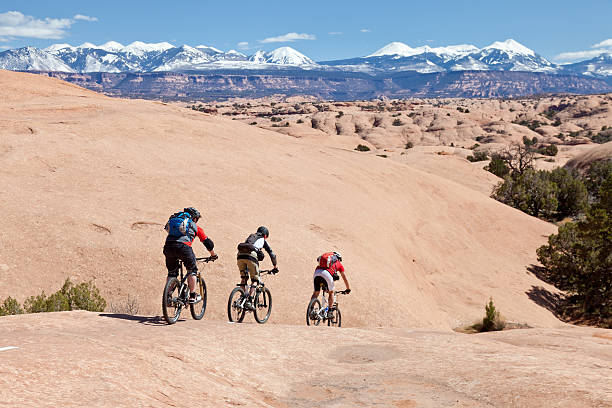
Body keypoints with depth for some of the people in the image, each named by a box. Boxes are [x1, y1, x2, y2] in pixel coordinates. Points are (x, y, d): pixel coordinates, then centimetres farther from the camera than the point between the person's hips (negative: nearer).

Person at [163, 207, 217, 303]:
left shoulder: (174, 220, 33)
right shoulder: (195, 226, 22)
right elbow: (207, 242, 26)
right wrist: (213, 255, 40)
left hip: (168, 246, 4)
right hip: (183, 247, -4)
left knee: (172, 273, 21)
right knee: (192, 270, 17)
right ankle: (192, 296, 13)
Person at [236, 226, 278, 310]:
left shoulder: (249, 237, 38)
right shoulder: (263, 240, 27)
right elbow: (272, 254, 29)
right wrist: (275, 267, 41)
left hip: (240, 255, 4)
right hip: (251, 255, -4)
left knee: (243, 278, 19)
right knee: (254, 280, 6)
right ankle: (249, 301, -6)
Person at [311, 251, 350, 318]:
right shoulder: (339, 263, 29)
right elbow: (344, 278, 34)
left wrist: (324, 287, 57)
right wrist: (348, 289, 47)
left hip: (316, 272, 3)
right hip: (326, 274, -3)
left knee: (316, 293, 15)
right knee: (331, 292, 17)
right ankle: (329, 311, 7)